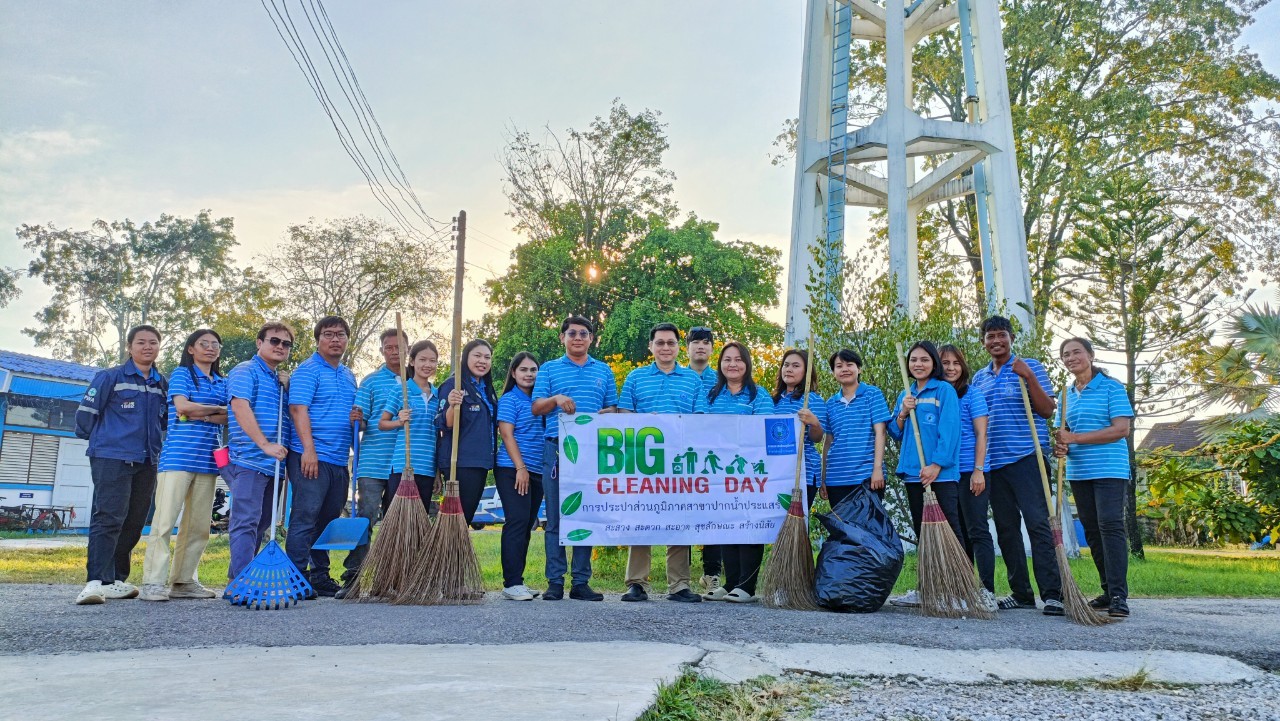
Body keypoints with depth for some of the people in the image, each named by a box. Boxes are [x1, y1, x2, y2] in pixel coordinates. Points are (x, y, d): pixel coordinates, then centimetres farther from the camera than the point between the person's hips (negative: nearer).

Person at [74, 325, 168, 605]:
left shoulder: (162, 384, 13)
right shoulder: (110, 377, -3)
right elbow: (86, 411, 0)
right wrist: (99, 440, 8)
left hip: (147, 461, 6)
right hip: (111, 458, -6)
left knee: (134, 523, 8)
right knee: (109, 518, -13)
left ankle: (116, 580, 17)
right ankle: (96, 581, -13)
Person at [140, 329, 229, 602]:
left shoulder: (222, 382, 18)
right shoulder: (181, 374, 5)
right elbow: (182, 407, -11)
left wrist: (202, 415, -10)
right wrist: (218, 409, -1)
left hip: (208, 460, 6)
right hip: (178, 455, -5)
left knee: (199, 525, 5)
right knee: (165, 519, -10)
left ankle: (183, 581, 12)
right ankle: (153, 582, -10)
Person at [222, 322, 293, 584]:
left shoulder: (279, 380, 22)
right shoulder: (245, 371, -3)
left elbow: (290, 416, 26)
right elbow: (240, 407, -17)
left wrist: (287, 388, 7)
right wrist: (265, 444, -24)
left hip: (272, 464, 9)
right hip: (248, 461, -9)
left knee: (261, 524, 13)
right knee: (245, 522, -11)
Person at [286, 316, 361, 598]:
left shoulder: (348, 376, 20)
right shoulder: (307, 370, -4)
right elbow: (298, 409, -14)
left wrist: (356, 417, 4)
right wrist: (309, 450, -22)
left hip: (339, 460, 8)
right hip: (312, 457, -8)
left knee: (328, 519, 12)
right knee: (305, 517, -8)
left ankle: (320, 576, 21)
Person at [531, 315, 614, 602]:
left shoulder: (604, 371, 16)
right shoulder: (549, 369, 11)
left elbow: (613, 409, 16)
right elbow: (536, 407, 4)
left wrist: (605, 414, -7)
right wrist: (556, 399, -15)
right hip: (556, 449, -1)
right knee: (555, 517, -1)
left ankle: (581, 582, 9)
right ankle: (555, 582, 4)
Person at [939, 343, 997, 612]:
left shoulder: (972, 395, 0)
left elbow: (981, 434, -5)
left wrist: (978, 470, -13)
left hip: (970, 471, -5)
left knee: (977, 531, -7)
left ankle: (987, 592, -6)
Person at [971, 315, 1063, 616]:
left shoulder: (1030, 366, 2)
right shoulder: (979, 377, 17)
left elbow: (1047, 410, -6)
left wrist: (1029, 377, -17)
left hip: (1026, 456, -6)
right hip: (993, 461, 6)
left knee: (1038, 523, -10)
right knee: (1006, 529, 8)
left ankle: (1052, 593, -7)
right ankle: (1021, 593, 15)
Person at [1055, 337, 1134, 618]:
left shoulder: (1111, 387, -4)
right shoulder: (1067, 393, 14)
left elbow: (1121, 429, -14)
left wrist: (1075, 438, -17)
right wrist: (1061, 446, -3)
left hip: (1109, 470, -7)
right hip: (1078, 472, 7)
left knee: (1110, 527, -12)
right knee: (1092, 531, 9)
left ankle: (1119, 597, -11)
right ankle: (1108, 591, 19)